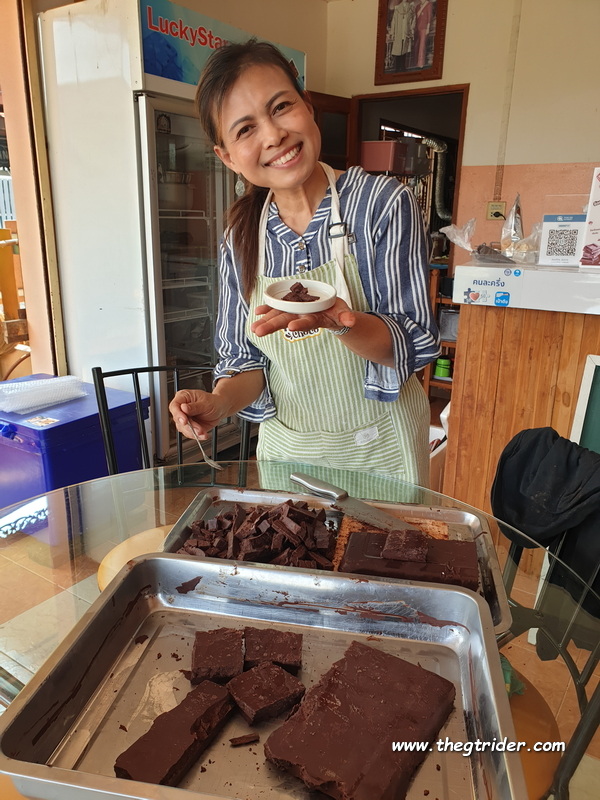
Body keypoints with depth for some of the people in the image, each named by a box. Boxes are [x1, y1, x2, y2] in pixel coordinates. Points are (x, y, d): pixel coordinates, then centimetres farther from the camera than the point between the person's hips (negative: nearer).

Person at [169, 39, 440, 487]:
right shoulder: (240, 240, -5)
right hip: (283, 450, 3)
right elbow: (247, 358, 2)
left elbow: (416, 344, -17)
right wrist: (219, 402, -20)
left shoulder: (384, 204, -15)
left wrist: (341, 323, -36)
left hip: (378, 452, -3)